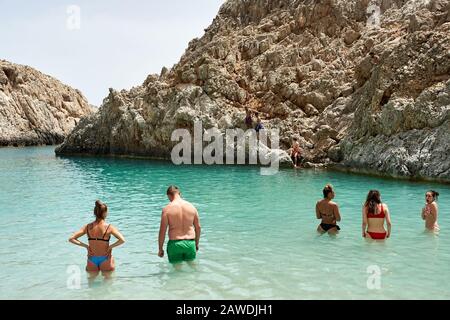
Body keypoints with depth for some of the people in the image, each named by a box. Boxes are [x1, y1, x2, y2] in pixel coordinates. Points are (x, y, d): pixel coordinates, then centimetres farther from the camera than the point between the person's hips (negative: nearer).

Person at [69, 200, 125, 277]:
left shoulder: (88, 227, -4)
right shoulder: (109, 227, -13)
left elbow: (71, 239, -4)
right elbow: (122, 240, -24)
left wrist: (85, 246, -3)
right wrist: (110, 247, -11)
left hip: (91, 260, 3)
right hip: (105, 260, -3)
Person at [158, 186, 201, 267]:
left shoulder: (167, 209, -9)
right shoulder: (191, 206, 1)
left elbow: (162, 231, -8)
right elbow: (198, 227, 8)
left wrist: (160, 249, 4)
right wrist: (196, 243, 21)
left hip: (175, 244, -3)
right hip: (190, 243, 3)